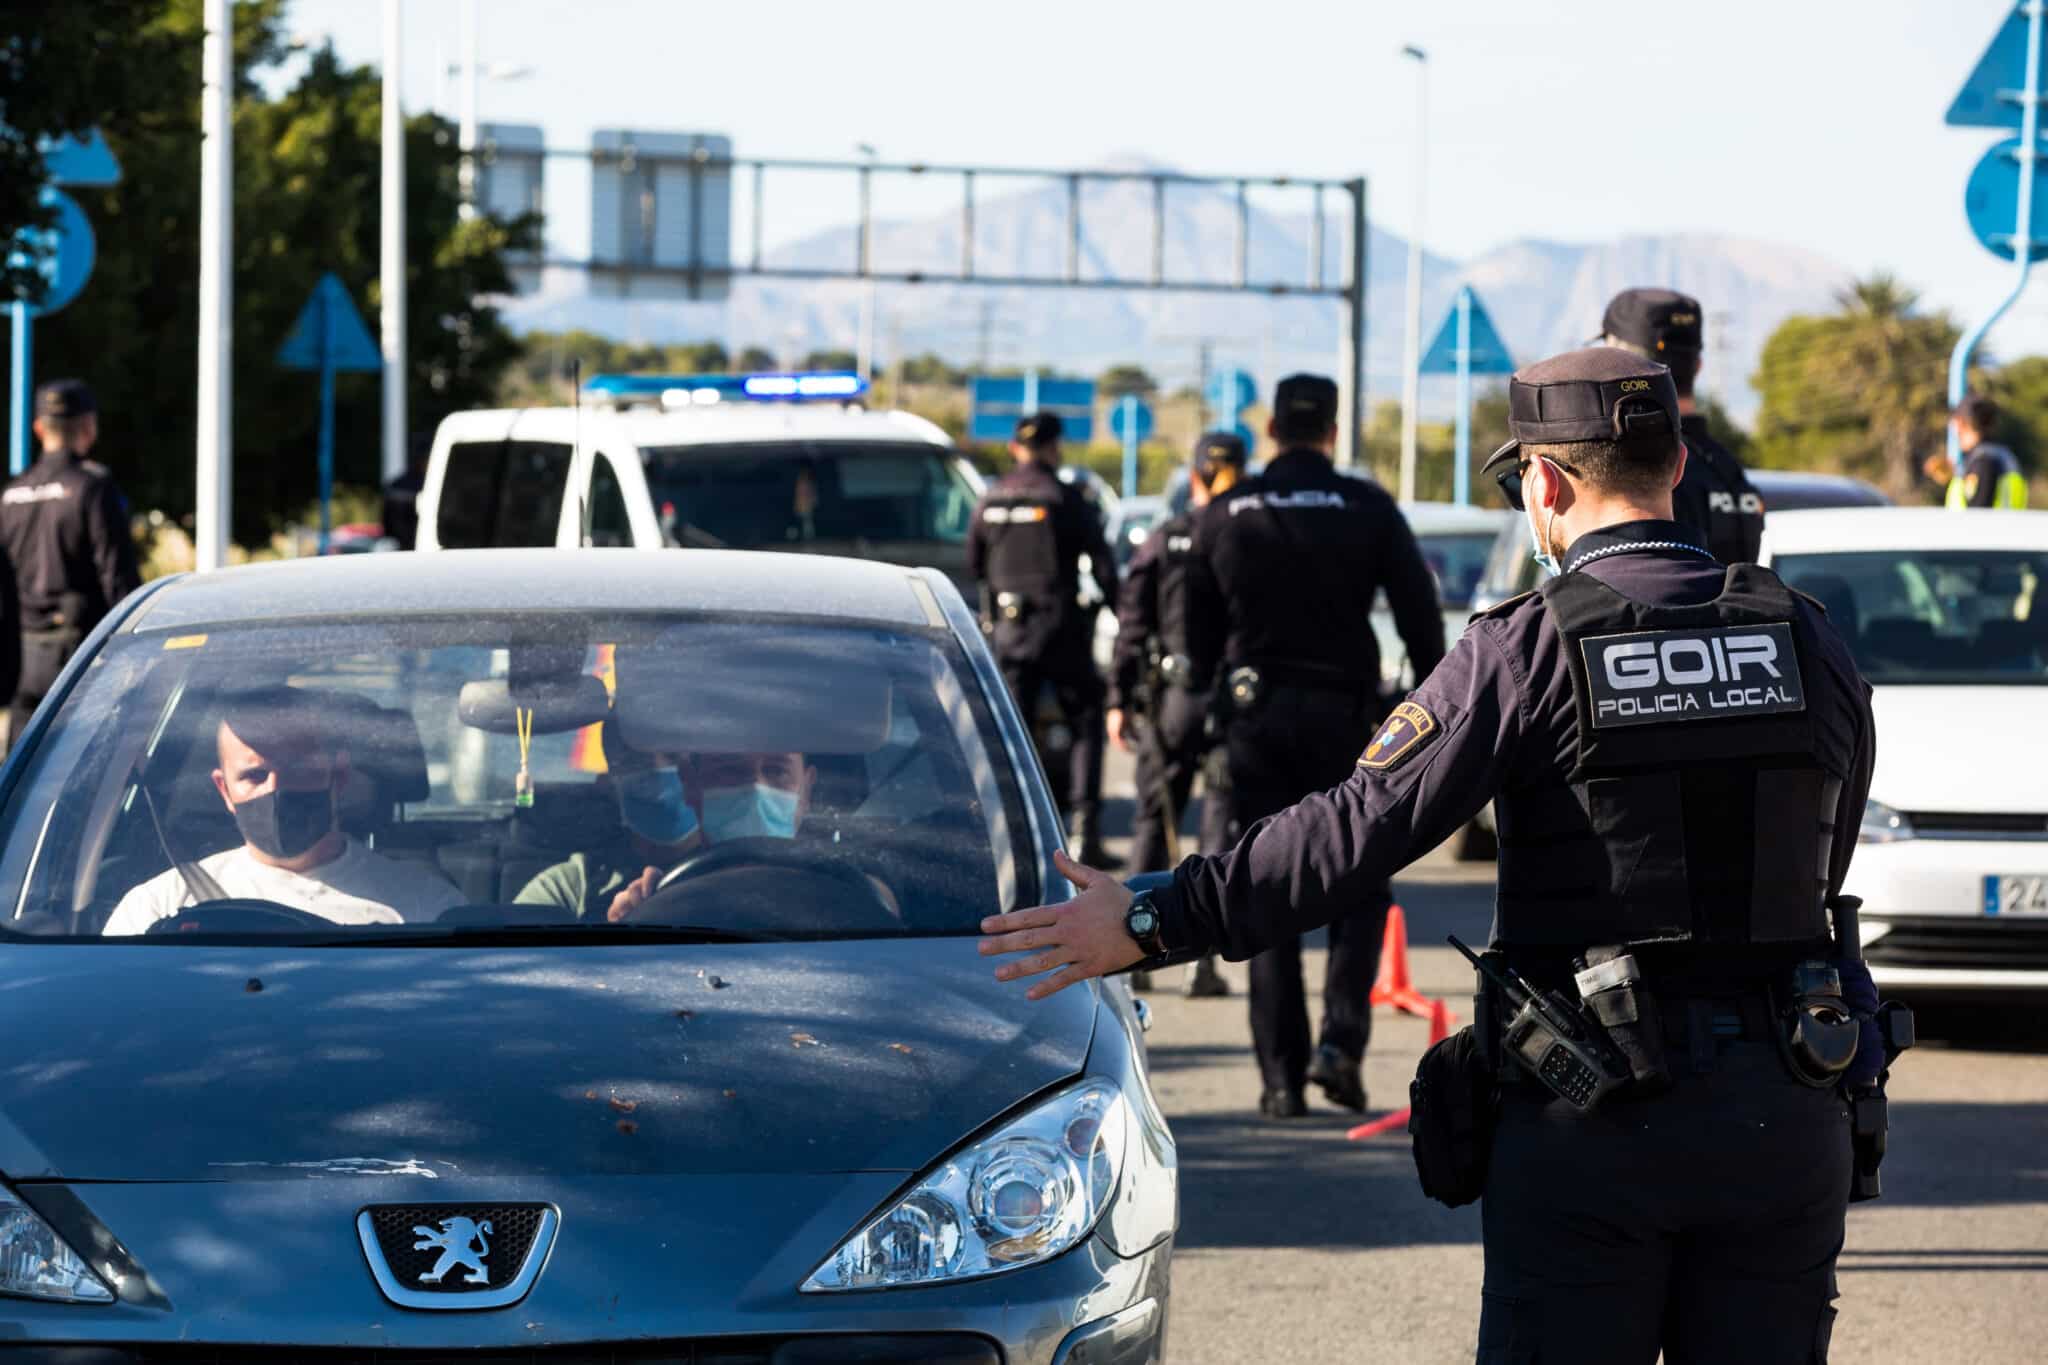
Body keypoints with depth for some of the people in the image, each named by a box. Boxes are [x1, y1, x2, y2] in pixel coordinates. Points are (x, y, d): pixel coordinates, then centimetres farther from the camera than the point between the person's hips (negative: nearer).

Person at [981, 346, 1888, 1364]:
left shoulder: (1532, 650, -9)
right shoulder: (1810, 644, 4)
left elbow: (1360, 825, -14)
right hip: (1785, 1114, 4)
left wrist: (1154, 923, -11)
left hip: (1590, 1124, -3)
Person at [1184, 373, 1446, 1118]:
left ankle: (1280, 1075, 2)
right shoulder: (1368, 509, -2)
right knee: (1360, 887, 10)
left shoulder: (1223, 516, 5)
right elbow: (1420, 617, -3)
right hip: (1344, 713, -2)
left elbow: (1199, 633, 10)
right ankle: (1340, 1041, -8)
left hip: (1255, 719, 2)